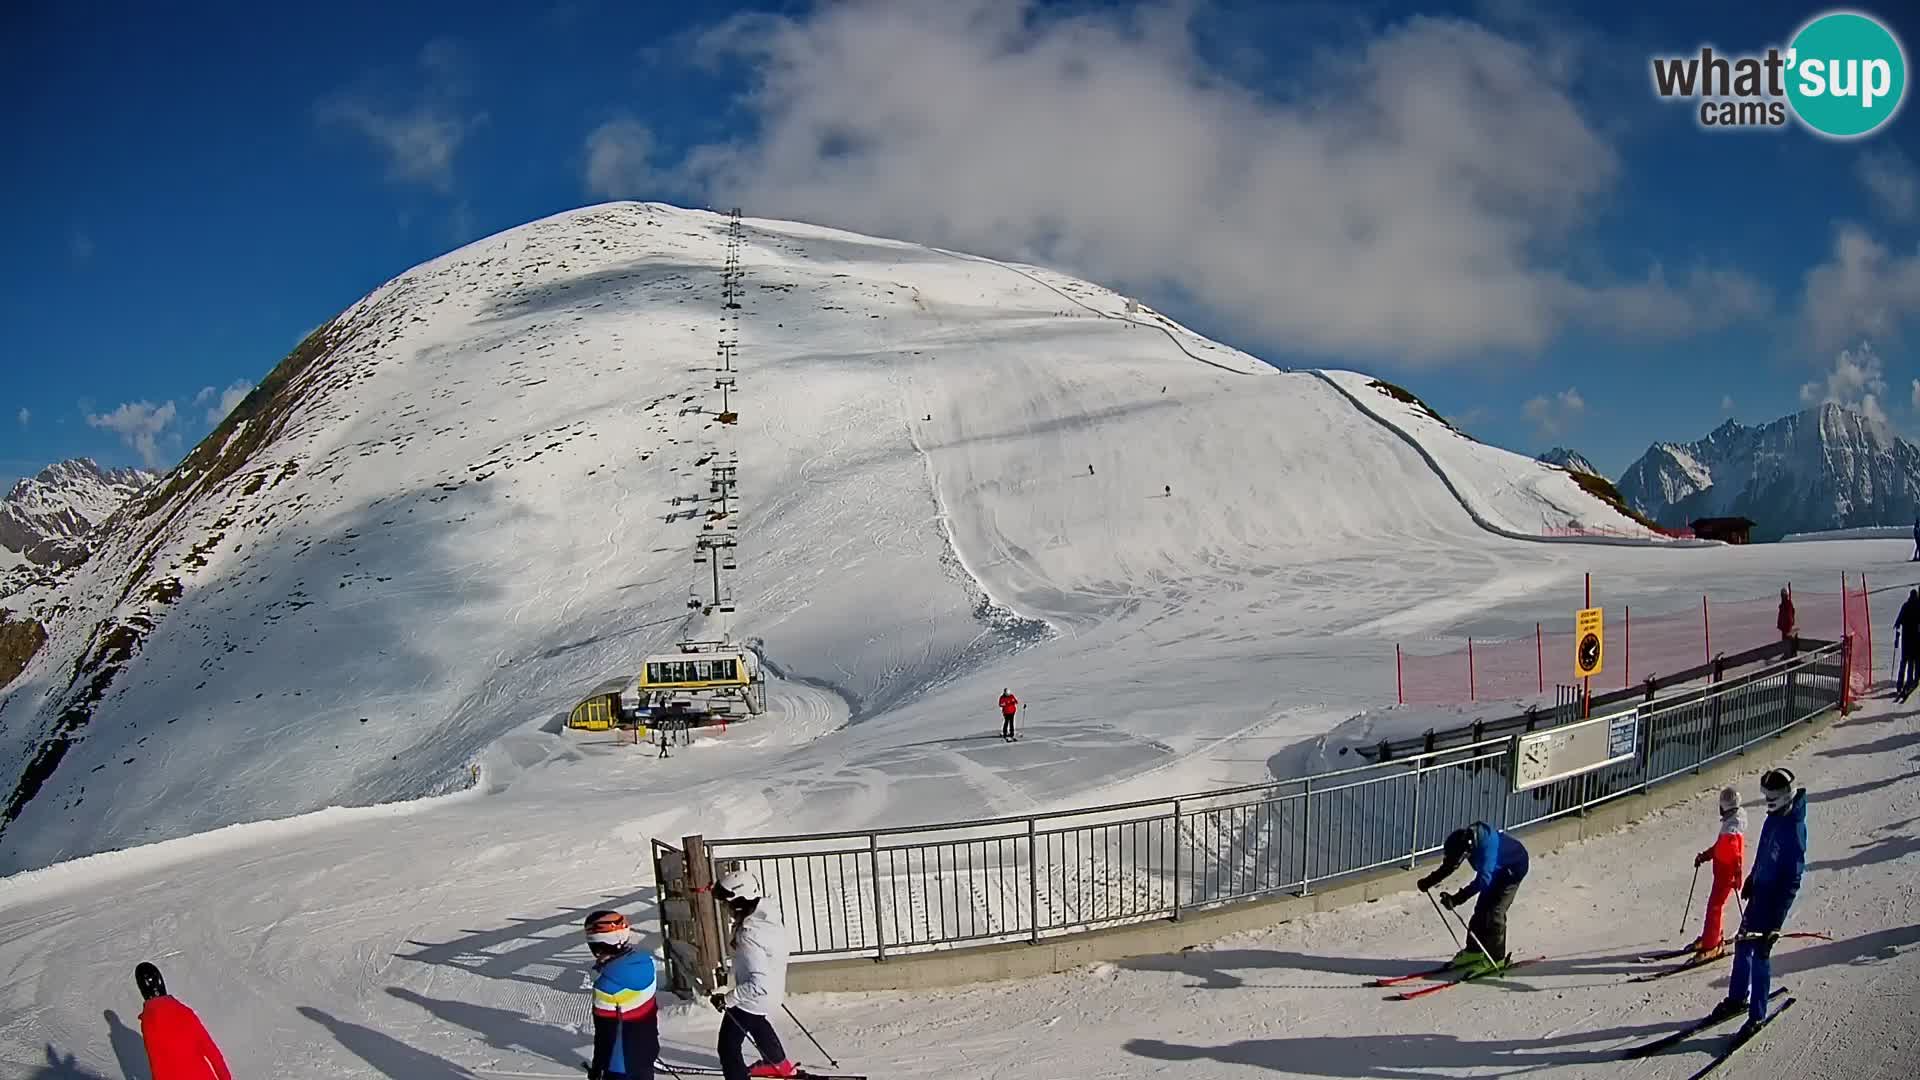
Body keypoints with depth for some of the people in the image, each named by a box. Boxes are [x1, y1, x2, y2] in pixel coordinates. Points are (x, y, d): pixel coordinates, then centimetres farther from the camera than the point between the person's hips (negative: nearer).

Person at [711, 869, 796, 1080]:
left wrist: (727, 999, -28)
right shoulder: (765, 909, -13)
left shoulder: (749, 937, -37)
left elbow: (759, 984, -37)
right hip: (772, 991, 10)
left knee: (728, 1047, 5)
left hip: (753, 998, -9)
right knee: (756, 1023, 37)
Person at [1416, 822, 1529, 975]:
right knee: (1482, 908, 7)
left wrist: (1457, 899, -54)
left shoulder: (1486, 845, -42)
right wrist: (1429, 881, -11)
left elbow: (1483, 879, -49)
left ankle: (1496, 958, -3)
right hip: (1497, 869, 8)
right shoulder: (1464, 838, -19)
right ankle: (1474, 951, 19)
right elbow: (1449, 865, -3)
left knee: (1495, 912, -13)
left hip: (1513, 869, -8)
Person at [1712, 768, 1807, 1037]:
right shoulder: (1775, 817, 3)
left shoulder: (1794, 827, -23)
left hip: (1775, 898, -9)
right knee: (1742, 946, 17)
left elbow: (1792, 879, -22)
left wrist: (1776, 918, -22)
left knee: (1760, 953, -3)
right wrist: (1750, 882, 23)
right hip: (1759, 892, 9)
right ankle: (1738, 998, 32)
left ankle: (1758, 1014, 7)